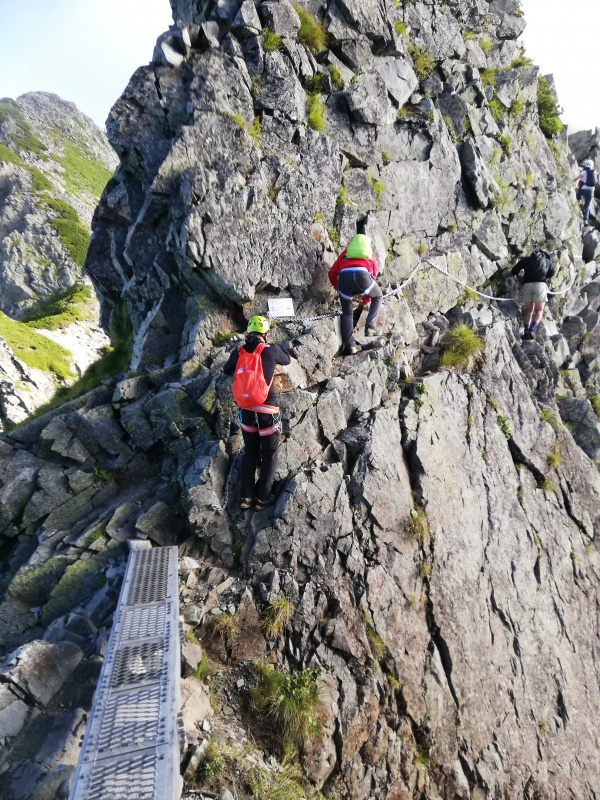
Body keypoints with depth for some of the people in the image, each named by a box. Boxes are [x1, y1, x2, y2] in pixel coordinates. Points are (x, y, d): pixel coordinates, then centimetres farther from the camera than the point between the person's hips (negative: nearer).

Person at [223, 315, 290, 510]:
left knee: (250, 453, 20)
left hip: (246, 411, 4)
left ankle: (246, 497, 22)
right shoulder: (271, 350, -10)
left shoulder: (238, 352, -1)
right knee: (269, 455, 14)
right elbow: (287, 360, 12)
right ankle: (263, 498, 17)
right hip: (267, 412, -3)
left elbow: (227, 370, 19)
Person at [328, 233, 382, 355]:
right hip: (362, 276, -1)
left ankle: (349, 345, 10)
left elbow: (332, 273, 26)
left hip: (344, 277, 1)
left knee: (347, 313, 21)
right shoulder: (370, 256, 36)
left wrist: (338, 288, 41)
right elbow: (373, 278, 38)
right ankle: (370, 327, 17)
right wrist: (365, 300, 49)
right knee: (378, 296, 30)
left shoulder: (346, 253, 36)